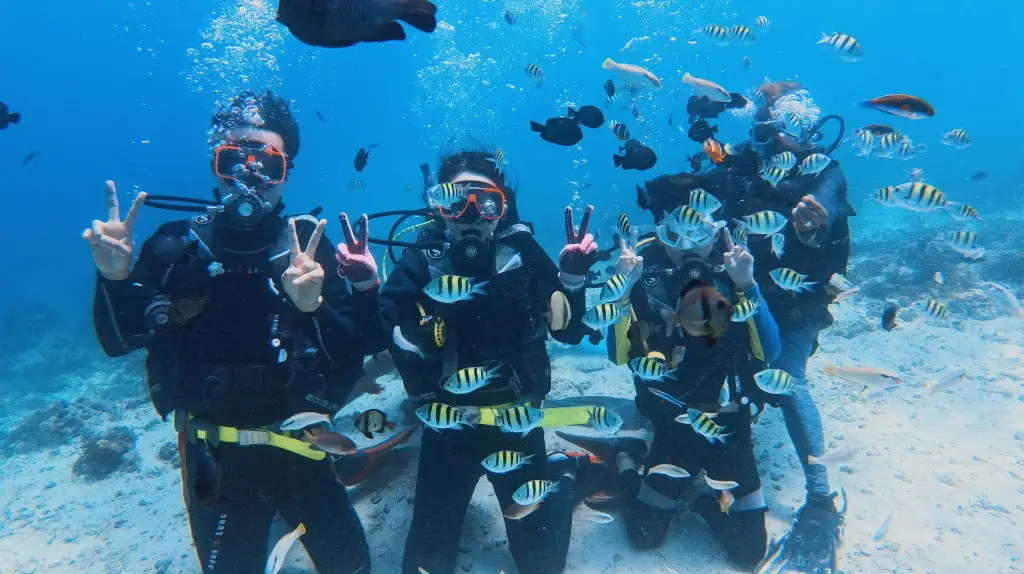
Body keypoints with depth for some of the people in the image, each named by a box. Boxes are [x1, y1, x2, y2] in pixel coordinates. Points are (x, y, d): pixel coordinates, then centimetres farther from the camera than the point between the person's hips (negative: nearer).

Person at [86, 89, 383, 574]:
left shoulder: (309, 247, -7)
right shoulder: (178, 245, -5)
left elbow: (354, 352, -14)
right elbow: (119, 342, -5)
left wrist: (314, 308, -32)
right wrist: (115, 277, -23)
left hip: (299, 451, 0)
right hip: (214, 461, 0)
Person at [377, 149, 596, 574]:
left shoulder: (523, 253, -7)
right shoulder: (421, 261, -10)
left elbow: (570, 332, -7)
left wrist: (572, 278, -22)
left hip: (517, 421, 0)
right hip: (449, 424, 0)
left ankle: (562, 475, 42)